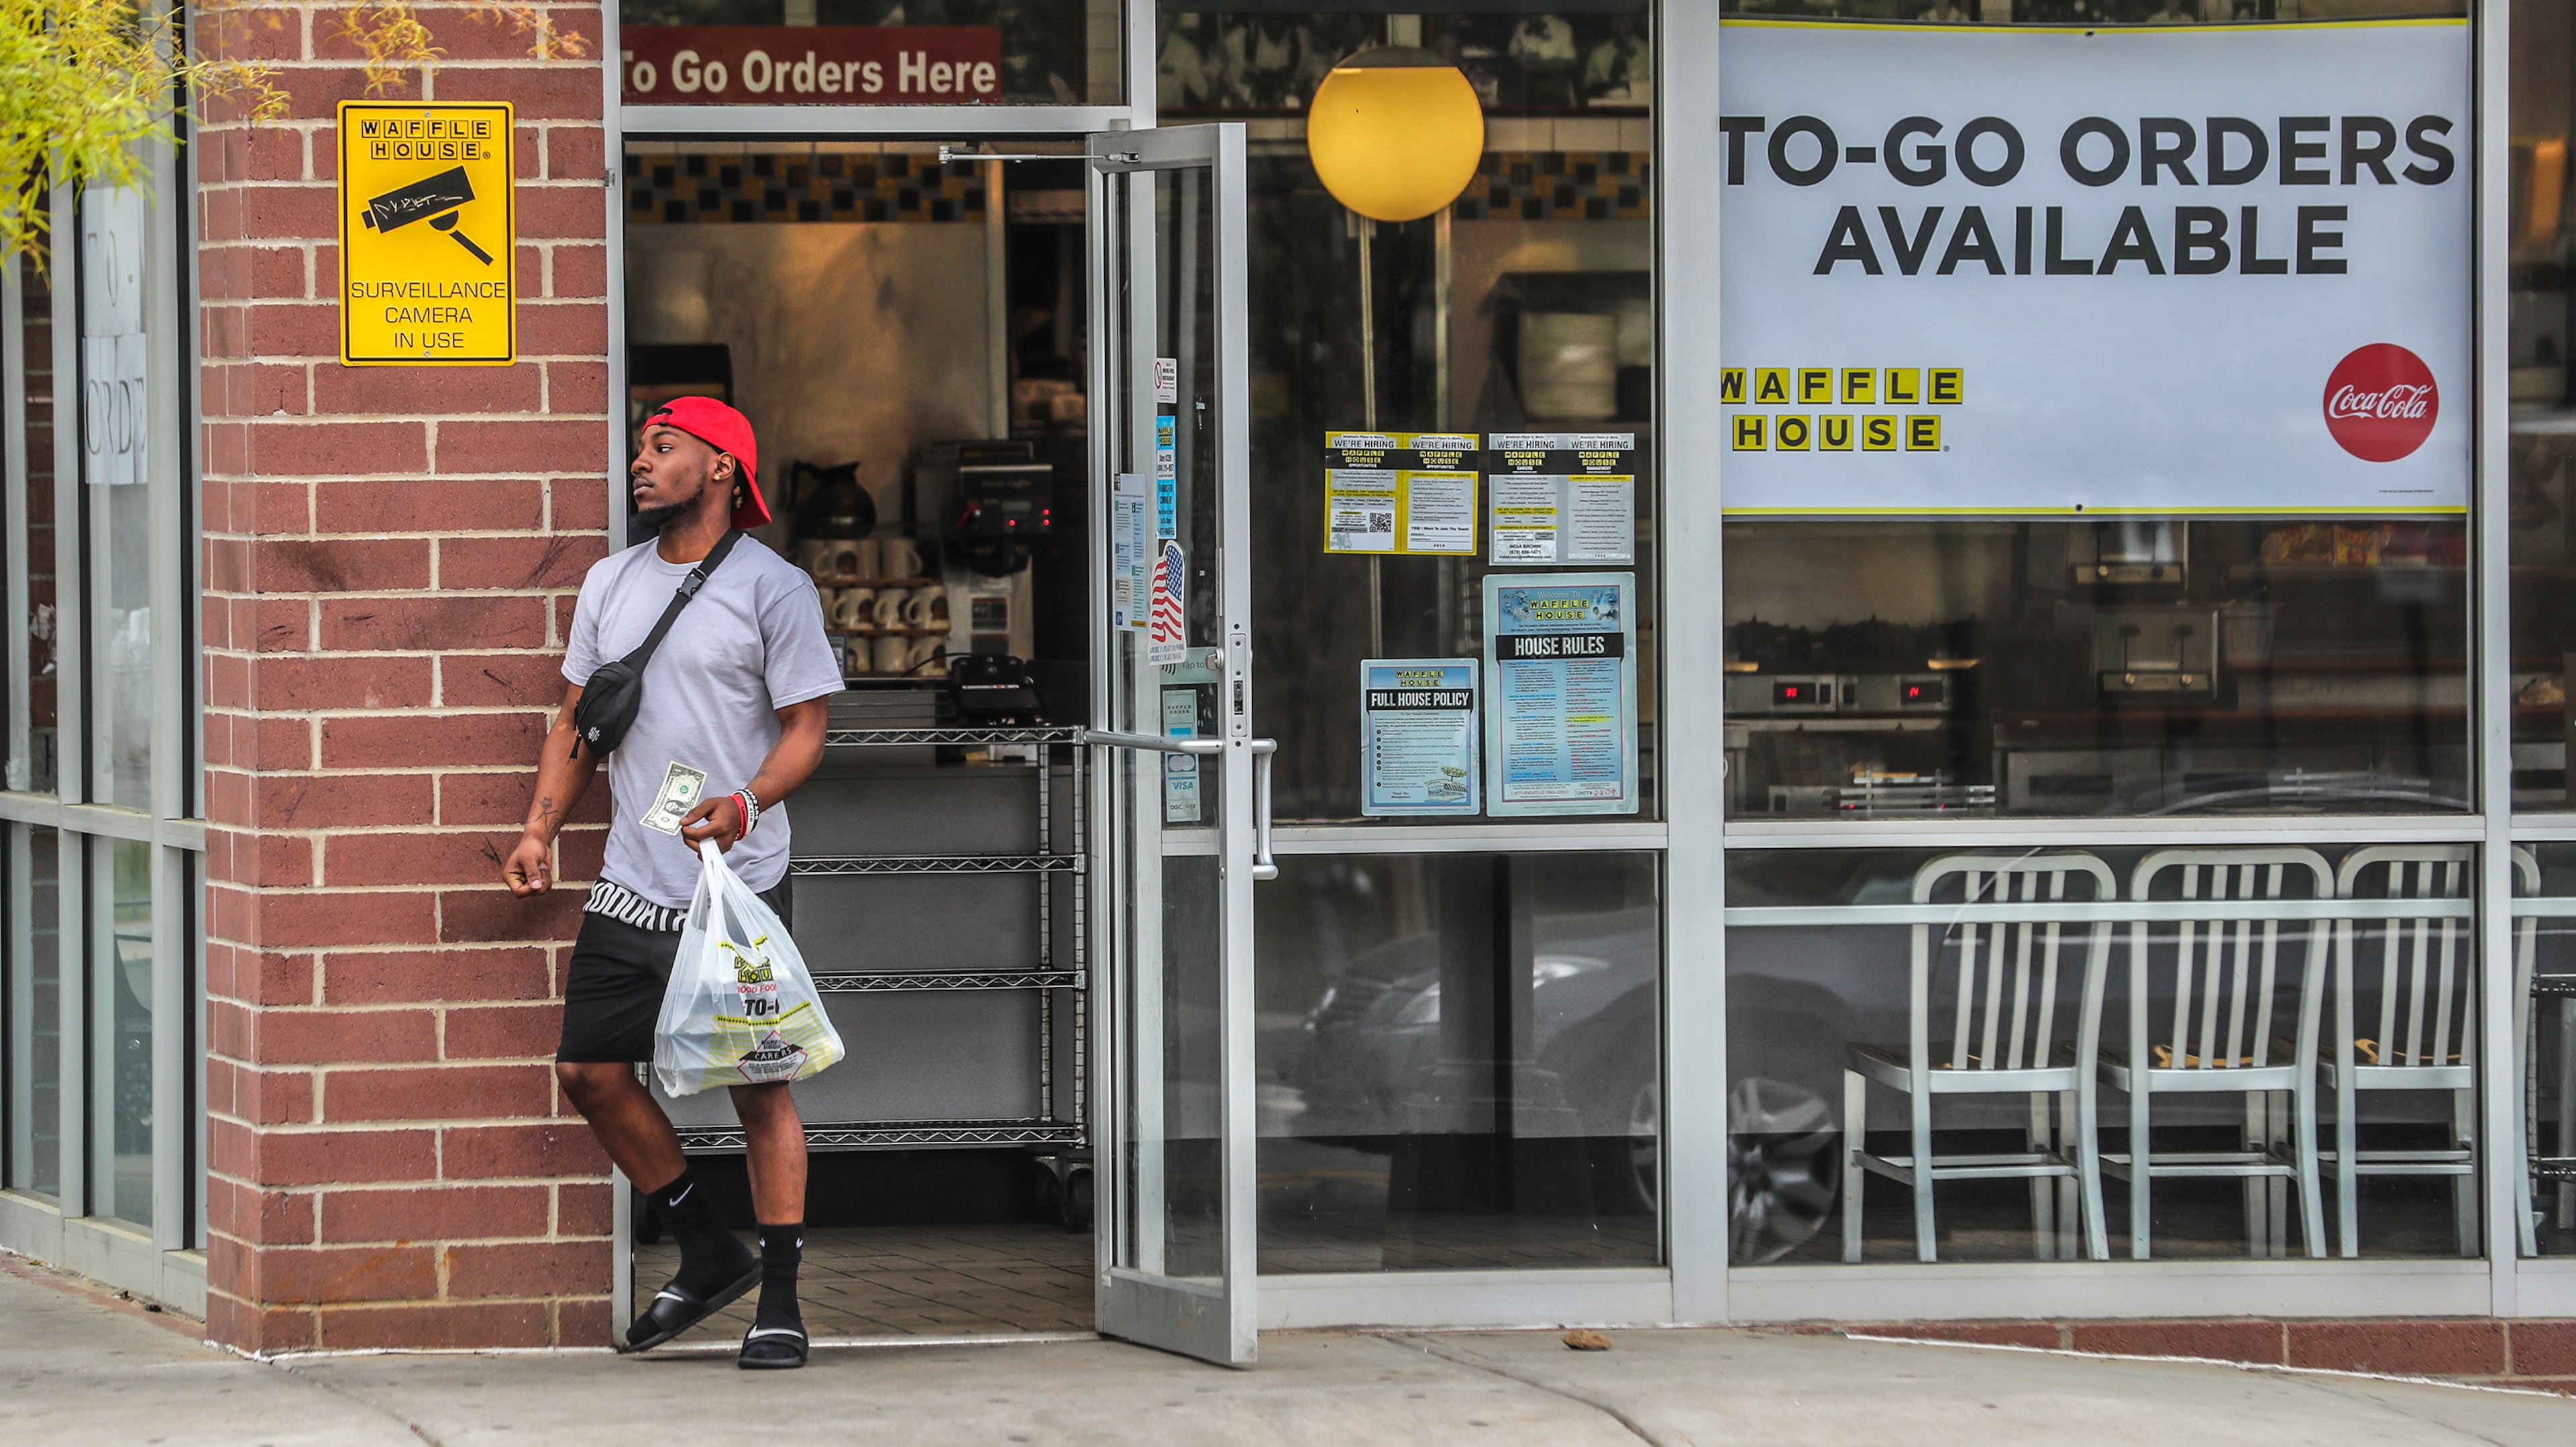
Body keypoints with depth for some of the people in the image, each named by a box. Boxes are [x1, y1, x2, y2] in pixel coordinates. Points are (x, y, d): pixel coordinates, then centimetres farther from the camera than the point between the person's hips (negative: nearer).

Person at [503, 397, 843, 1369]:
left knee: (758, 1089, -3)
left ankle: (780, 1302, 5)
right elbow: (578, 721, 19)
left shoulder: (773, 587, -5)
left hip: (738, 889, -6)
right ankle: (708, 1254, 21)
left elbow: (805, 730, -7)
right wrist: (539, 833, 7)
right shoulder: (611, 583, 12)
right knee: (589, 1070, 5)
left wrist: (745, 804, -23)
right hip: (630, 887, 6)